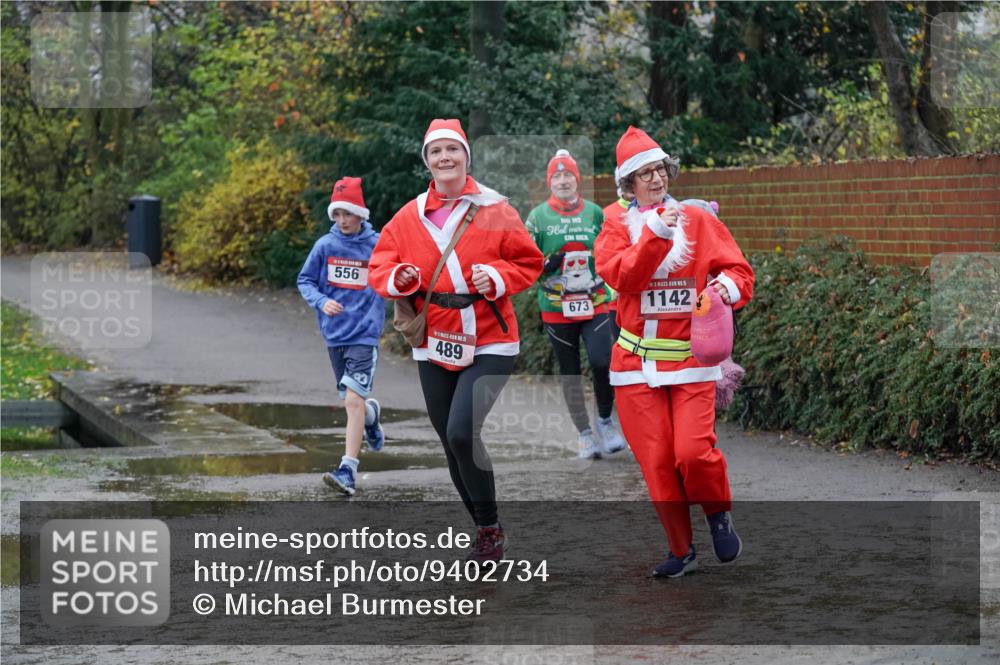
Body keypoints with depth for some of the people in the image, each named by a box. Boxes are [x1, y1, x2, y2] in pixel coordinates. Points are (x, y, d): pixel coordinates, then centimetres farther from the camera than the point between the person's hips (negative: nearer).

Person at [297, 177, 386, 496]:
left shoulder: (378, 245, -6)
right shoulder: (325, 245, 0)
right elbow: (305, 281, 7)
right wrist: (321, 302, -11)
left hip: (365, 334, -4)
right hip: (334, 334, 4)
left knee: (354, 401, -14)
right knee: (351, 401, 17)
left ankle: (348, 472, -15)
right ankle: (371, 414, 53)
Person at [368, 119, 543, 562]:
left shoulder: (494, 210, -4)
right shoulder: (409, 217, 5)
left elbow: (528, 263, 0)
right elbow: (380, 268, 8)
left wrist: (497, 277, -18)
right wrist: (399, 279, -13)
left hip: (488, 345, -5)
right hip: (434, 347, 5)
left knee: (462, 433, -20)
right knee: (452, 443, 9)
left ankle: (489, 528, -2)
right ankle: (486, 532, 25)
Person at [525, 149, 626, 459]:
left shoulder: (595, 213, 6)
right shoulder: (538, 217, 0)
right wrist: (545, 267, -16)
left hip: (595, 303, 0)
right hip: (556, 306, 0)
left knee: (601, 361, -16)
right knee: (569, 372, 7)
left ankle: (605, 420, 7)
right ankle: (584, 433, 19)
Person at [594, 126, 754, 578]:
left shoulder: (699, 221, 5)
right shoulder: (617, 230, 5)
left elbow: (739, 272, 2)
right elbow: (624, 276, -14)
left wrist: (729, 285, -21)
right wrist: (656, 231, -24)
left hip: (692, 358, -1)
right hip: (637, 364, 1)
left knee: (693, 451, -17)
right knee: (657, 462, 0)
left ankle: (719, 515, 12)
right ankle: (681, 550, 15)